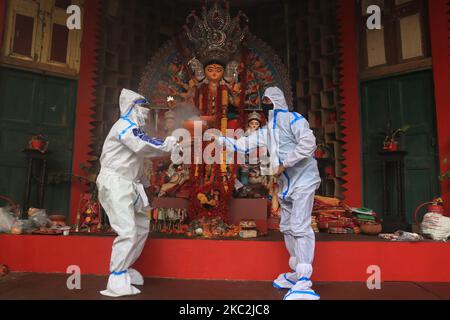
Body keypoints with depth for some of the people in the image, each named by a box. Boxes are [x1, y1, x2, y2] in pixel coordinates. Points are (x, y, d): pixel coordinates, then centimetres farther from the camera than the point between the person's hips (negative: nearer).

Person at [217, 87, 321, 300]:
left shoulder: (292, 119, -10)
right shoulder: (266, 131, 14)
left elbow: (308, 143, -23)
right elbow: (243, 144, 15)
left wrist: (284, 164, -22)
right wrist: (219, 139, 9)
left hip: (302, 180, -9)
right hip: (285, 184, 9)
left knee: (300, 227, -16)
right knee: (287, 227, 12)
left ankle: (303, 283, -13)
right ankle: (296, 274, 25)